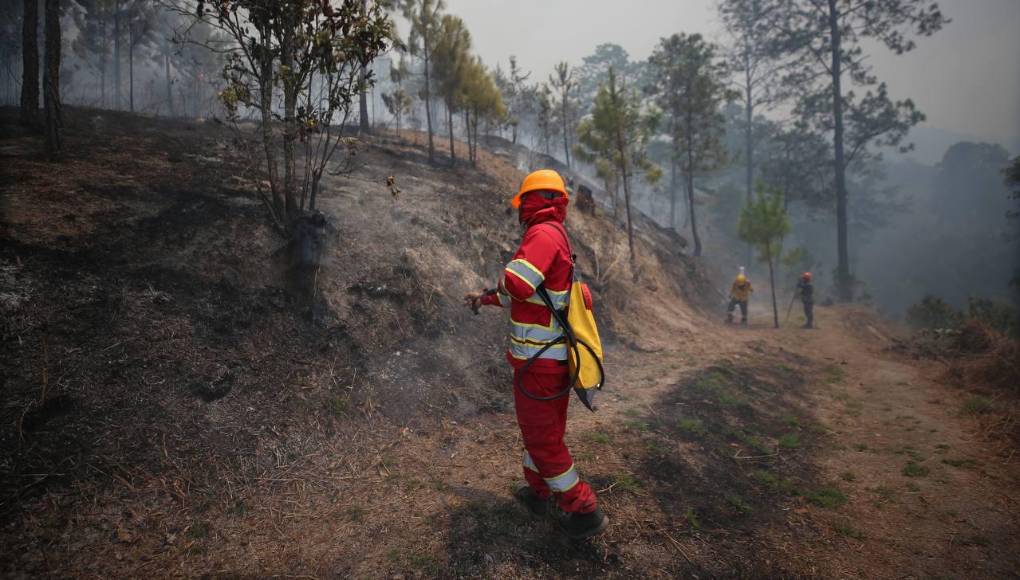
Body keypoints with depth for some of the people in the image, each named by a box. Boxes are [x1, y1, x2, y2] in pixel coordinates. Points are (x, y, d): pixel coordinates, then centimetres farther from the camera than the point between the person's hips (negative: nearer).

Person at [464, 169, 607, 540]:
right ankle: (538, 492, 40)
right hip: (556, 356, 10)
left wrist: (499, 283, -10)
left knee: (542, 437, 3)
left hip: (537, 360, -10)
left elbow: (516, 283, -34)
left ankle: (584, 511, 14)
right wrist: (485, 299, 34)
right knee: (541, 428, 23)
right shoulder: (557, 236, 13)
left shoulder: (544, 234, -18)